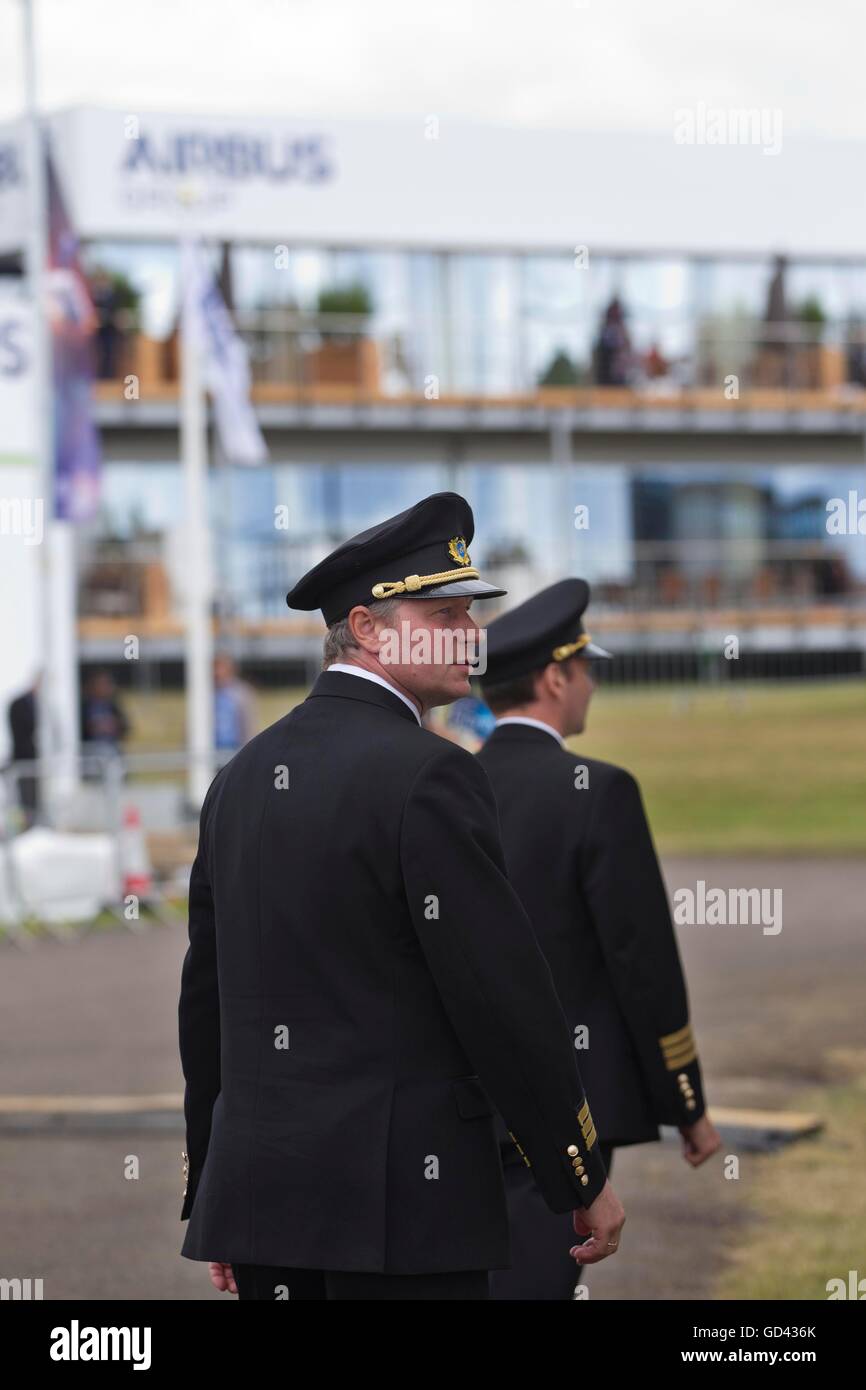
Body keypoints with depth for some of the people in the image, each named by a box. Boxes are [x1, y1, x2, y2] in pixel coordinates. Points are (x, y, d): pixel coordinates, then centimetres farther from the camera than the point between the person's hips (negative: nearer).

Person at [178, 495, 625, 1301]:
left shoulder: (241, 777, 12)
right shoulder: (427, 775, -12)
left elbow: (203, 999, 16)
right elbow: (502, 991, -14)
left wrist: (210, 1190, 23)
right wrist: (585, 1179, -5)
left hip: (259, 1190, 8)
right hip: (400, 1203, -8)